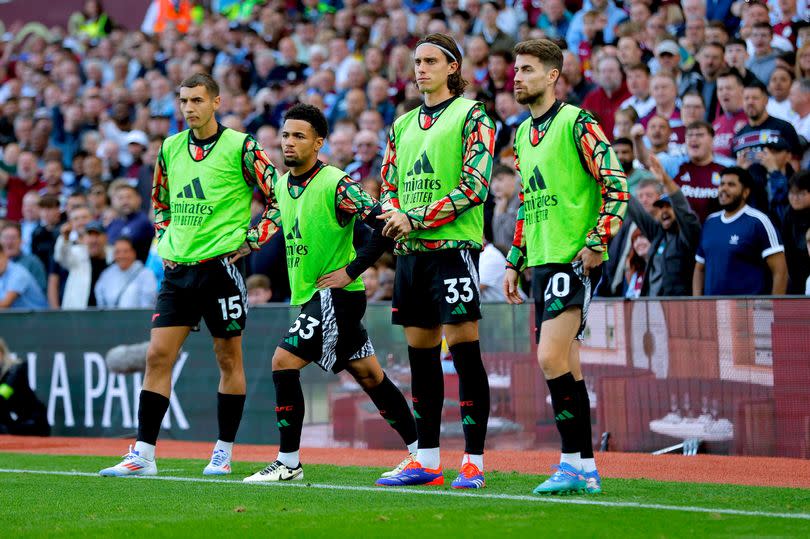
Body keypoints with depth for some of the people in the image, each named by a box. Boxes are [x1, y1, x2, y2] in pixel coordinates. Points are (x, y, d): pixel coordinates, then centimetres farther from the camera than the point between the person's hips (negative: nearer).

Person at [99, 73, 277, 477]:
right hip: (178, 267, 5)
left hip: (221, 264, -5)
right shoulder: (170, 148, 10)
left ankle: (224, 452, 13)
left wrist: (251, 242, -7)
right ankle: (143, 454, -2)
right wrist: (165, 241, 13)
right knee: (157, 356, -3)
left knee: (228, 358, 4)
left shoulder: (240, 146, -6)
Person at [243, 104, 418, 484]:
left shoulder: (336, 185, -17)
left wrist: (351, 271, -20)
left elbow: (384, 224, -23)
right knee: (369, 375, 12)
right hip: (309, 295, 8)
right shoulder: (281, 185, 8)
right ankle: (419, 450, 19)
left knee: (284, 362, -14)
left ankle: (288, 462, -6)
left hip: (336, 295, -8)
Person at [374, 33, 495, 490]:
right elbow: (390, 185, 21)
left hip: (454, 245, -7)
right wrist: (392, 216, -2)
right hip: (411, 250, 7)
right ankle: (427, 461, 14)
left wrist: (417, 220, -14)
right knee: (420, 354, 8)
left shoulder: (471, 115, -3)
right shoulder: (403, 125, 18)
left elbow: (475, 185, -12)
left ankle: (474, 463, -6)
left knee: (464, 349, -9)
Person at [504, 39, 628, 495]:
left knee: (551, 358, -17)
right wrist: (515, 262, 22)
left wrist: (597, 243, -18)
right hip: (543, 261, 9)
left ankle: (574, 463, -11)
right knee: (565, 366, 7)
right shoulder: (522, 135, 18)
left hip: (575, 258, -9)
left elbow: (617, 184, -13)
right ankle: (585, 469, 11)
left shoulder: (577, 123, -8)